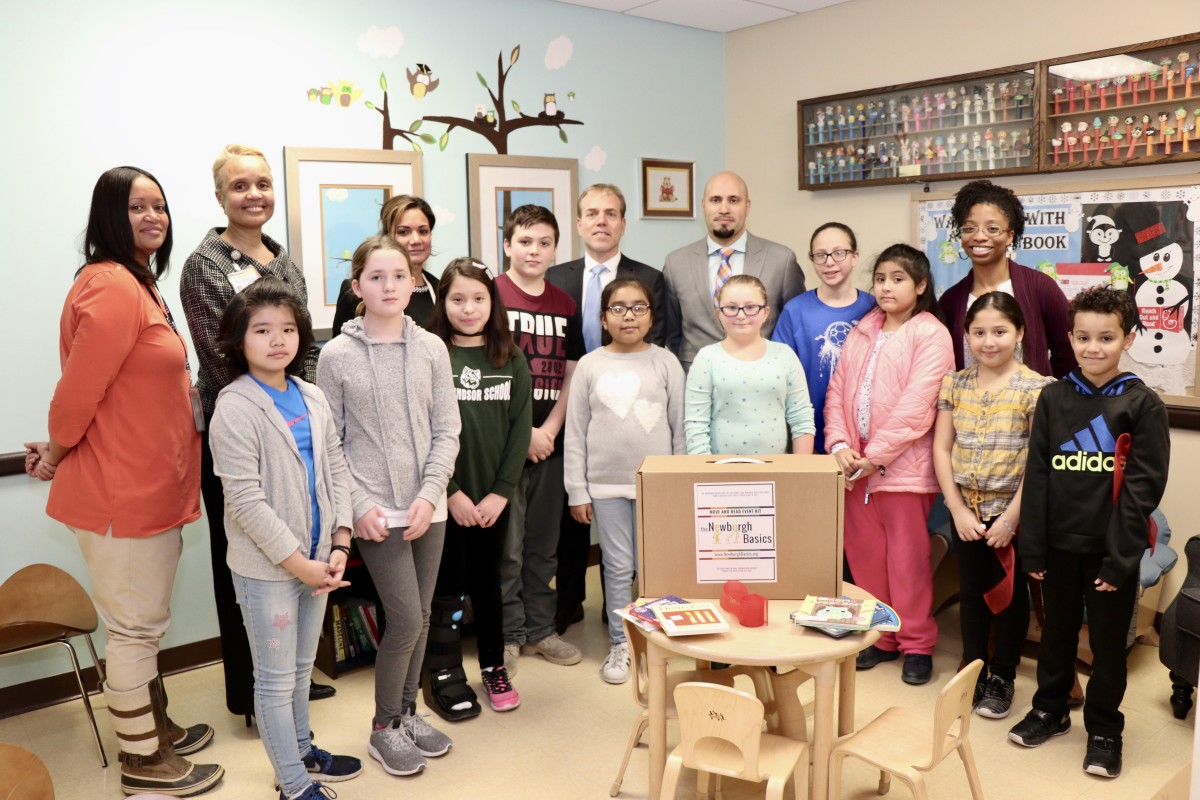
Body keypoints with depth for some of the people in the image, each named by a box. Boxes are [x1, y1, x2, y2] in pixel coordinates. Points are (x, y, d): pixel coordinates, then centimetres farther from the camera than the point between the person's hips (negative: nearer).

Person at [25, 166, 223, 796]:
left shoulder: (140, 283, 12)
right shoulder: (111, 286, -20)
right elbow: (78, 390, -21)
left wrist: (63, 452, 11)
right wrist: (56, 456, -4)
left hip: (152, 486, 9)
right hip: (121, 492, -9)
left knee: (144, 623, 22)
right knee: (134, 628, 6)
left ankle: (156, 728, 39)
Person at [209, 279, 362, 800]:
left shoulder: (312, 398, 5)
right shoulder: (235, 408, -14)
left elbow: (336, 471, 7)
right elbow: (245, 500, -18)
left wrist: (339, 544, -3)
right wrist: (298, 562, -16)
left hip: (316, 560, 6)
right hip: (266, 567, -6)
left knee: (301, 668, 22)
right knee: (276, 679, 7)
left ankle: (301, 750, 41)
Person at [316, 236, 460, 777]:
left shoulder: (431, 348, 2)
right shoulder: (337, 355, -4)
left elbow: (447, 432, 2)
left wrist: (430, 493, -9)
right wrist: (358, 505, -11)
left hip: (427, 506, 3)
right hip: (376, 511, -3)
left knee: (420, 618, 12)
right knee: (406, 620, -4)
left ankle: (407, 713, 33)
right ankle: (385, 728, 18)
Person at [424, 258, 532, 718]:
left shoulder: (512, 361, 3)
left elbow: (520, 429, 0)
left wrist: (500, 492, -7)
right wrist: (453, 493, -12)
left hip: (493, 497, 3)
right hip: (445, 497, -3)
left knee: (487, 582, 15)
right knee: (446, 585, 7)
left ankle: (493, 667, 30)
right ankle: (443, 675, 22)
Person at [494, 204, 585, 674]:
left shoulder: (564, 304, 11)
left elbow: (571, 374, 9)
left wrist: (549, 429, -4)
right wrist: (522, 433, -12)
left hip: (550, 441, 5)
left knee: (545, 544, 13)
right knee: (506, 547, 2)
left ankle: (540, 630, 26)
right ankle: (508, 636, 17)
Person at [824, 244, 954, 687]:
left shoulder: (930, 334, -6)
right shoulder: (860, 333, 14)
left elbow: (916, 405, -15)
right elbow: (837, 391, 9)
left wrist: (875, 456, -16)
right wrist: (839, 444, -6)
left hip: (903, 466, -6)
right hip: (855, 465, 6)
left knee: (908, 558, 3)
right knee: (863, 553, 12)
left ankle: (917, 644, 19)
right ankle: (880, 637, 27)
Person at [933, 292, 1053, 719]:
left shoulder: (1035, 388, -10)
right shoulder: (955, 384, 1)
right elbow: (942, 449, 1)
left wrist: (1010, 517, -14)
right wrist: (958, 511, -6)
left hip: (1014, 511, -3)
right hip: (967, 511, 3)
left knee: (1011, 593, 11)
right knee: (972, 591, 14)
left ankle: (1002, 677, 26)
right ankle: (972, 670, 29)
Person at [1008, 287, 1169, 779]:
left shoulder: (1142, 405, -7)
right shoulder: (1053, 398, 1)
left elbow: (1144, 486, -9)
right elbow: (1037, 476, 1)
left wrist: (1121, 557, -13)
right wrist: (1033, 548, -2)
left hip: (1110, 549, -3)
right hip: (1059, 544, 3)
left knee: (1108, 641, 11)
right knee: (1057, 631, 18)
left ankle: (1104, 729, 28)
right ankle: (1050, 709, 36)